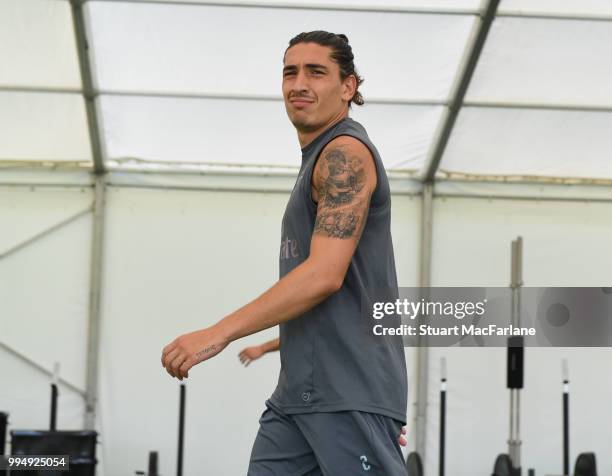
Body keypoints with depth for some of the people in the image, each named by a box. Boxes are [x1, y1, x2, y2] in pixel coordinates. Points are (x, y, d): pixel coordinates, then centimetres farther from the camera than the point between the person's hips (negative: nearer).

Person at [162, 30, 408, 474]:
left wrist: (219, 333, -21)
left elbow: (324, 275, -21)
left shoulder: (345, 152, -9)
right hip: (300, 392, 10)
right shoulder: (321, 159, 22)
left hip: (349, 392, -10)